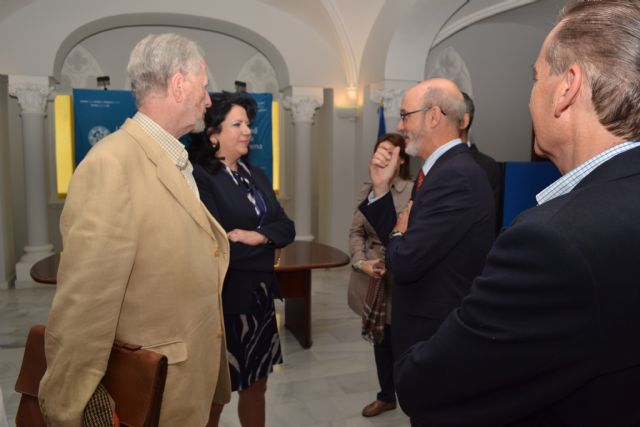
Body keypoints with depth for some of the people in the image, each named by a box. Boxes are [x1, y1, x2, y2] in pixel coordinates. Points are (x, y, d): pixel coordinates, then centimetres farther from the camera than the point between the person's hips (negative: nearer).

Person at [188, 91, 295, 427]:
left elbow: (286, 227, 3)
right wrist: (267, 249, -9)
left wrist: (255, 236, -15)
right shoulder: (199, 177, -15)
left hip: (261, 296, 7)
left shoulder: (255, 175, 9)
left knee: (256, 386, 19)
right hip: (223, 299, -7)